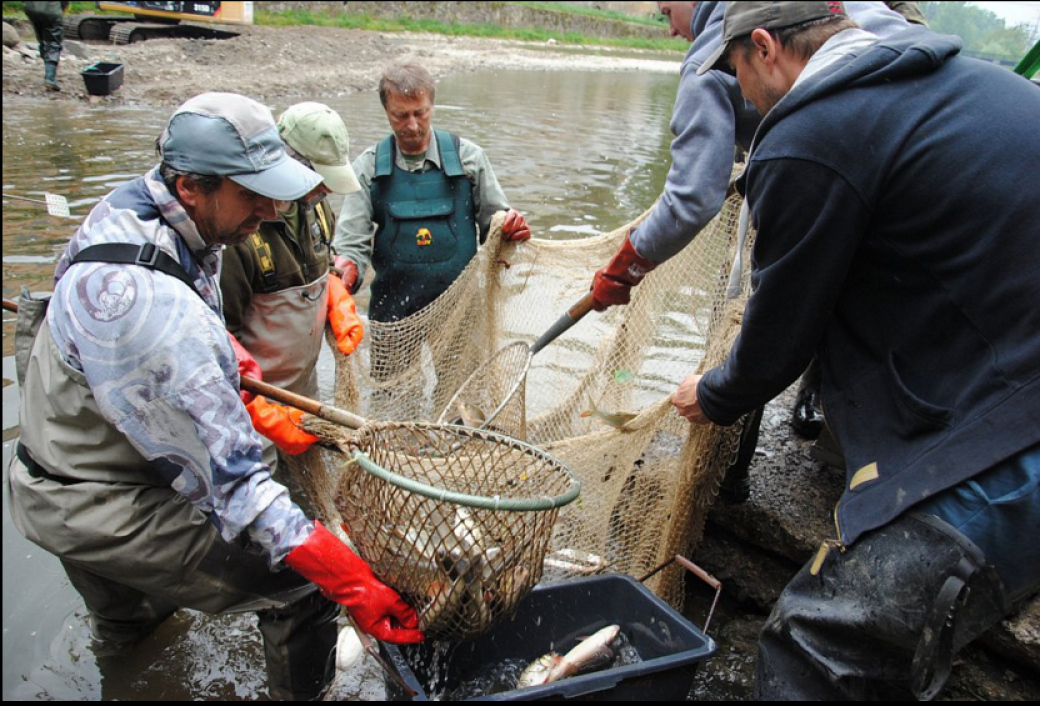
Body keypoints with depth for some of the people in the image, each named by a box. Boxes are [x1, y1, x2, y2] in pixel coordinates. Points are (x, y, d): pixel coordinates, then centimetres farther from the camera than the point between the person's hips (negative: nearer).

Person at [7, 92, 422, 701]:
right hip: (100, 511, -10)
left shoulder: (136, 202, -9)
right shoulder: (153, 306, -38)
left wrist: (224, 348, 6)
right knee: (305, 583, -12)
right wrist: (348, 580, -38)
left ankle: (124, 621, 74)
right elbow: (226, 475, -38)